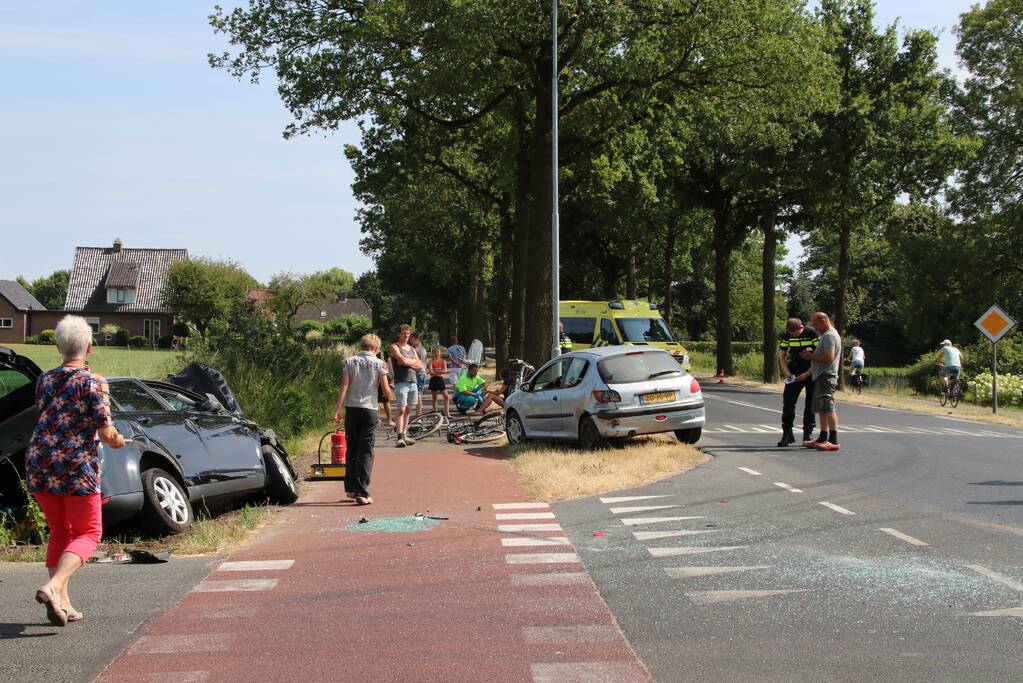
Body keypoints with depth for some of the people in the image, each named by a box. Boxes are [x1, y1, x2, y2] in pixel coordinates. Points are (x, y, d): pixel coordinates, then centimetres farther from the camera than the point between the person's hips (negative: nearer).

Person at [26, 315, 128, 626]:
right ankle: (53, 587, -18)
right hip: (78, 465, -6)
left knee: (59, 532, 18)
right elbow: (106, 432, -10)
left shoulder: (44, 380, 10)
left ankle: (62, 603, 12)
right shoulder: (92, 383, -7)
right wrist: (117, 440, 13)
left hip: (38, 463, 6)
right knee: (88, 533, 5)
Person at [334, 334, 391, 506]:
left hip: (351, 409, 3)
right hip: (369, 409, -3)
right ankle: (361, 493, -8)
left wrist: (338, 409, -3)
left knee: (352, 449, 16)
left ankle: (350, 488, 25)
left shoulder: (351, 362, 5)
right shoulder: (379, 364, -1)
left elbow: (344, 386, -3)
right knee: (366, 452, 0)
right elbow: (386, 392, -1)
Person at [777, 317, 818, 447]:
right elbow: (782, 356, 8)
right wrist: (787, 373, -6)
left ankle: (808, 434, 11)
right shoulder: (787, 336, -3)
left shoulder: (813, 334, -13)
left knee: (810, 404, 1)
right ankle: (787, 433, 1)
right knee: (788, 401, -6)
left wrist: (807, 374, -16)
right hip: (794, 374, 3)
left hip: (811, 373, -3)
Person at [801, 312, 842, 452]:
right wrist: (812, 353, 10)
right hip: (821, 376, 11)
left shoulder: (829, 336, -12)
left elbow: (829, 358, -21)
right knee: (822, 409, 14)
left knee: (828, 408, -14)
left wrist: (811, 357, -11)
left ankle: (833, 441, -16)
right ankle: (823, 438, 21)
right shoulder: (826, 335, 22)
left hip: (826, 376, -11)